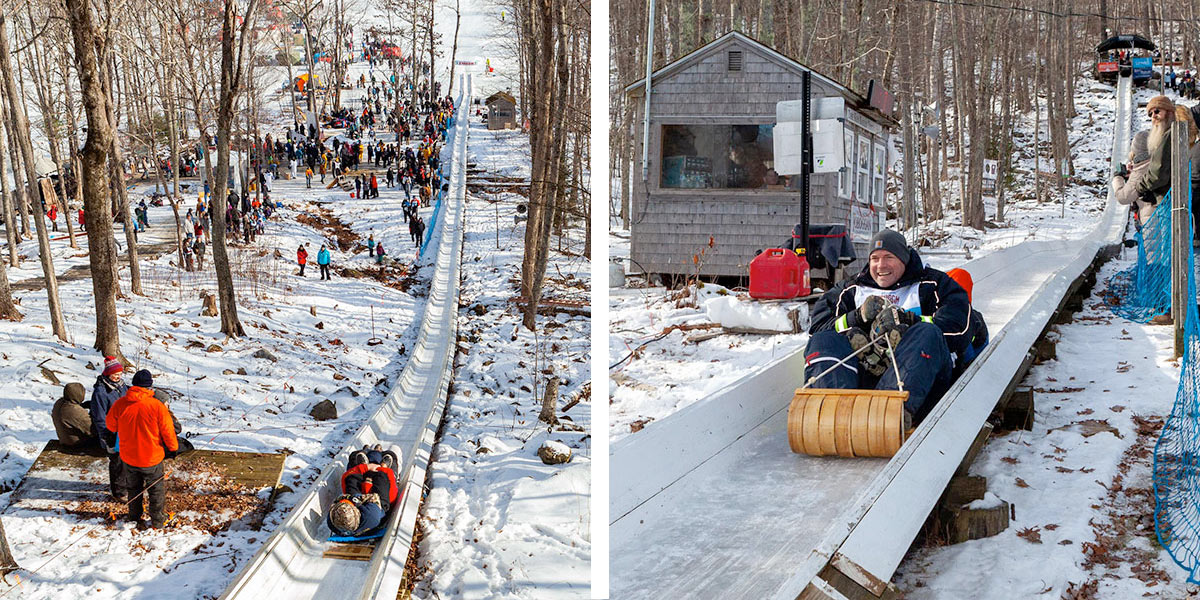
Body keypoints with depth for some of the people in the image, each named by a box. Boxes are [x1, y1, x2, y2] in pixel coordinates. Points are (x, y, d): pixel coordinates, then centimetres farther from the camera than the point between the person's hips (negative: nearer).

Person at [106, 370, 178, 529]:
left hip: (128, 456, 3)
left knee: (133, 488, 24)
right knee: (157, 489, 16)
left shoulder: (120, 404, -13)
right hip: (152, 457, -3)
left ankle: (134, 517, 38)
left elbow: (110, 425, 5)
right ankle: (157, 521, 26)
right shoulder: (157, 406, -22)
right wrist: (173, 447, 8)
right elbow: (168, 431, -12)